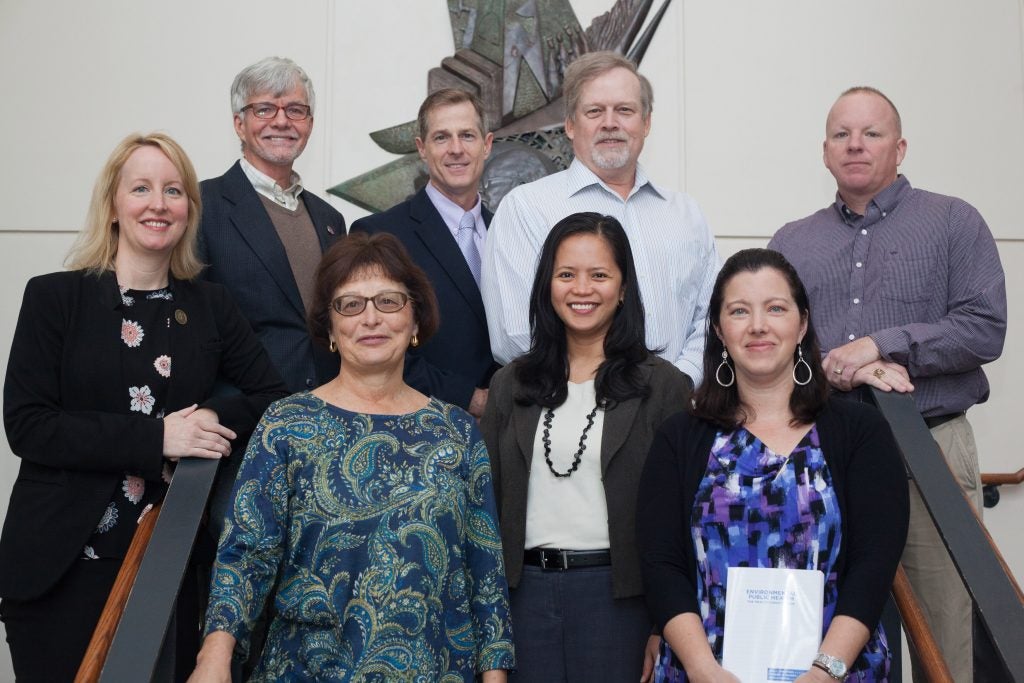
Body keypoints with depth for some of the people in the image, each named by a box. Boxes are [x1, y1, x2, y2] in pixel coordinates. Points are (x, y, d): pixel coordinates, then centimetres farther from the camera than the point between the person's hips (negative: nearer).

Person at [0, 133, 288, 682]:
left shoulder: (209, 305, 7)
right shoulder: (54, 297, -2)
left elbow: (274, 397, 8)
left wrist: (216, 418, -13)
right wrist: (155, 437, -18)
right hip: (62, 564, -2)